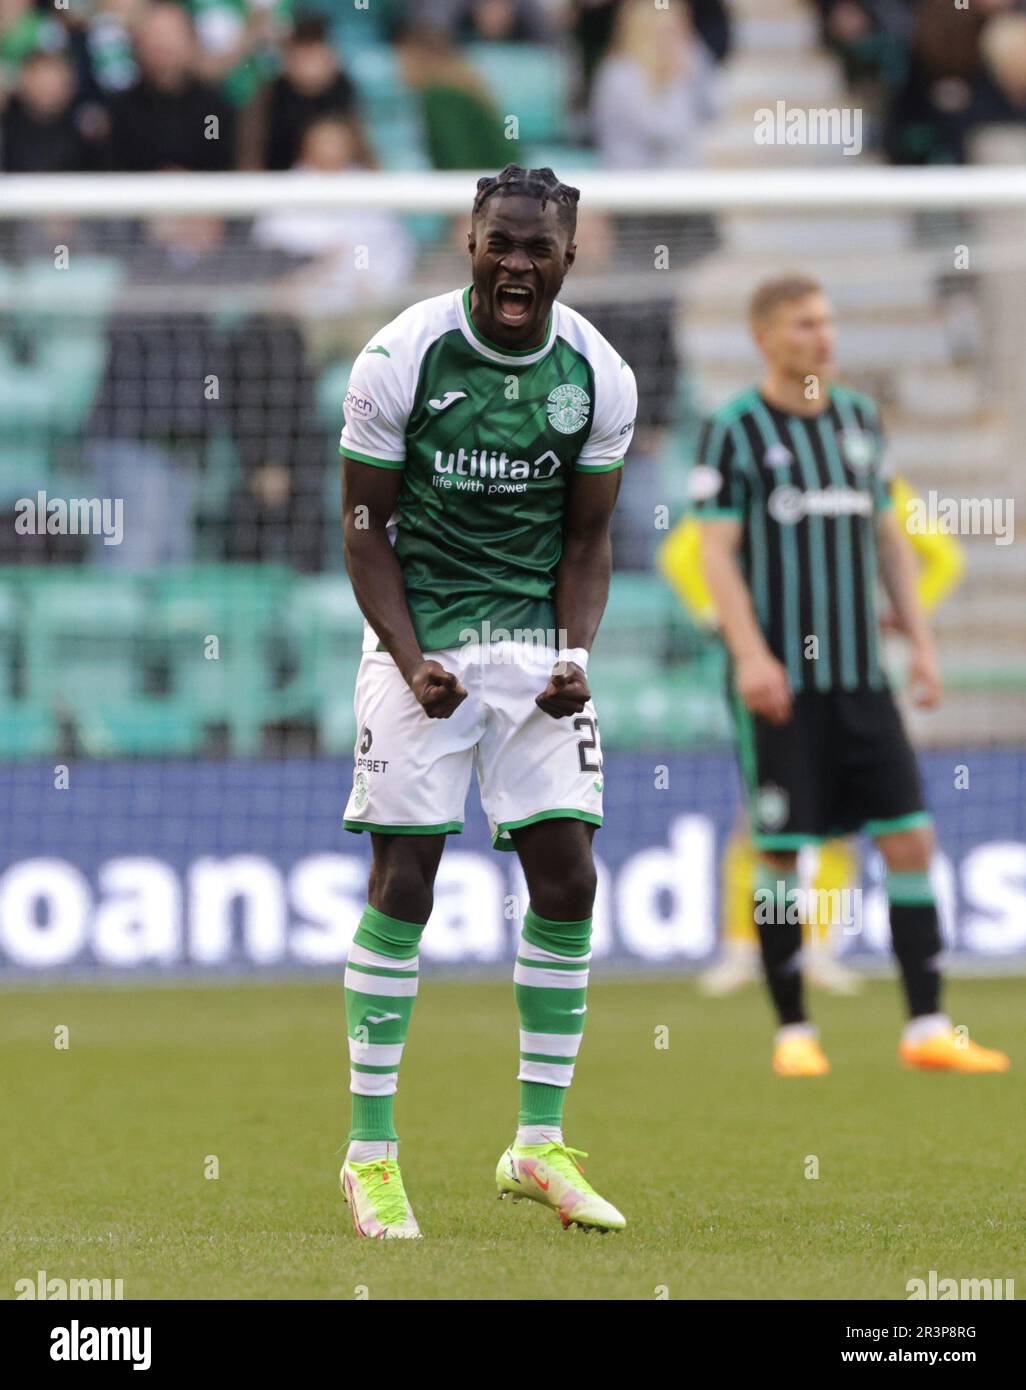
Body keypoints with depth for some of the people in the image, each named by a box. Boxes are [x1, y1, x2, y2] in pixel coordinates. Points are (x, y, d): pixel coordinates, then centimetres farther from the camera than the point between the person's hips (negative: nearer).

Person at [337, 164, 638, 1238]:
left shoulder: (599, 377, -2)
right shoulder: (401, 359, -11)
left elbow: (586, 538, 7)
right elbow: (366, 526, -5)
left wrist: (575, 654, -9)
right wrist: (411, 659, -17)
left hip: (537, 642, 3)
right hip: (418, 635, -3)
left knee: (568, 884, -2)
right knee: (403, 885, -6)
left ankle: (539, 1144, 9)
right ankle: (370, 1151, 2)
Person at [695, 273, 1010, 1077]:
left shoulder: (861, 419, 13)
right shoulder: (735, 431, -3)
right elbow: (717, 551, -7)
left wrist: (920, 640, 11)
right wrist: (750, 654, -18)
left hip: (861, 676, 5)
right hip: (779, 679, -5)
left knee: (911, 838, -3)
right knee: (782, 853, -2)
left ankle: (928, 1028, -1)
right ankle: (793, 1033, 9)